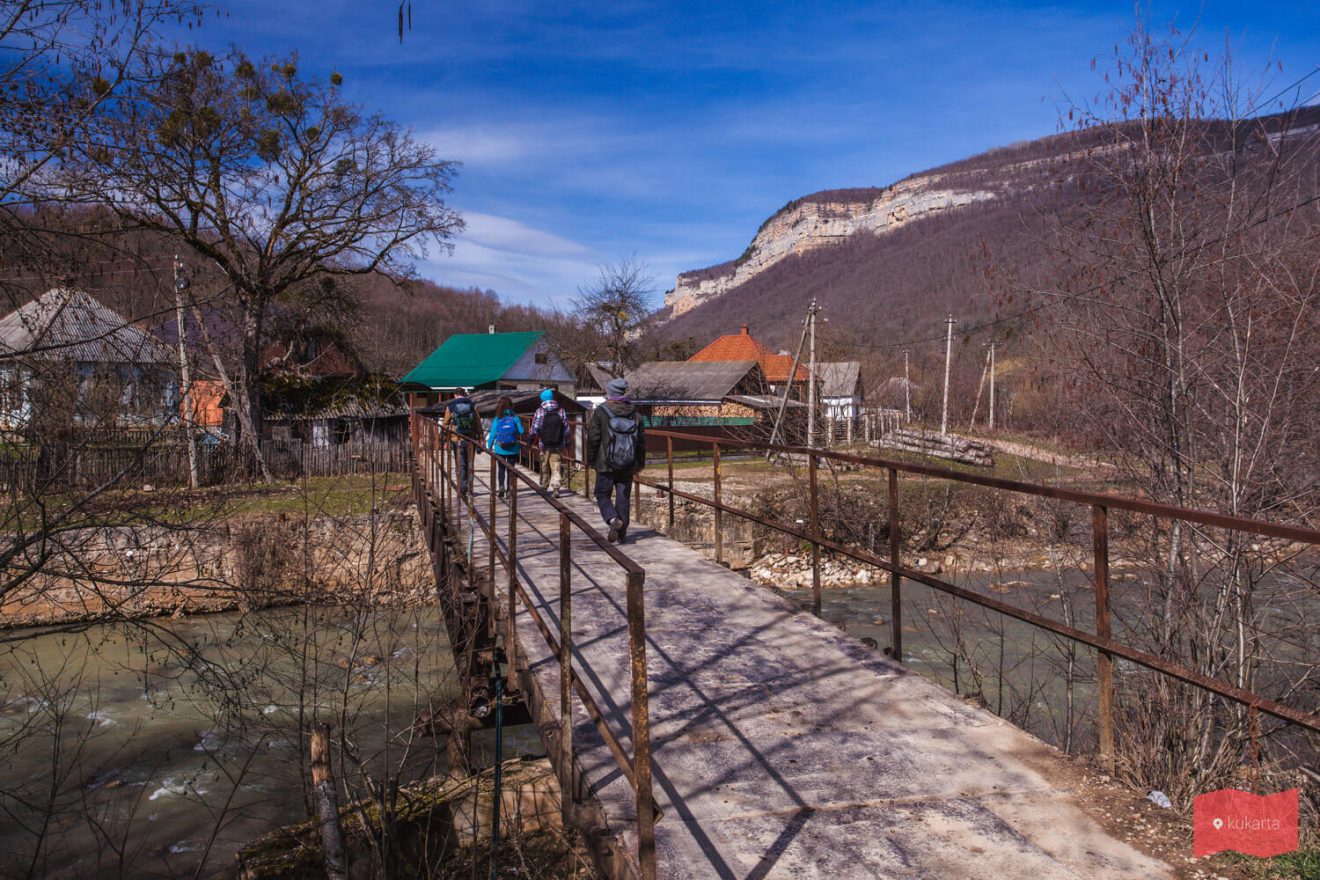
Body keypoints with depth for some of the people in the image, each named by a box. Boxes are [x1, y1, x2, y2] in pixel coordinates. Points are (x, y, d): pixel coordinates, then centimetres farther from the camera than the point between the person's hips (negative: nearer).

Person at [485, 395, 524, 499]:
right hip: (513, 449, 0)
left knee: (501, 468, 15)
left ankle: (501, 486, -3)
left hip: (500, 449, 0)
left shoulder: (497, 419, -7)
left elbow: (492, 434, -6)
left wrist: (489, 447, 4)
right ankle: (509, 490, 10)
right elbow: (521, 432, -7)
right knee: (510, 469, 11)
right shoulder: (515, 418, -8)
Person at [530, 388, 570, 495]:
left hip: (544, 445, 0)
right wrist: (566, 444, 9)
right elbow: (566, 430, 0)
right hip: (558, 446, 0)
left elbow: (534, 429, -5)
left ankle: (544, 486, 27)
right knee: (556, 467, 1)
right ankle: (555, 488, -9)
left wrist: (534, 440, 10)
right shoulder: (561, 411, -1)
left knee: (544, 467, 15)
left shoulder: (539, 411, -5)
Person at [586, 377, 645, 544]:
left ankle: (613, 519, -17)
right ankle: (621, 535, 13)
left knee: (602, 495, 9)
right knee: (623, 497, 10)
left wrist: (591, 459, 5)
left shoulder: (600, 412, -8)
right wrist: (640, 462, 16)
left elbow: (593, 438, -7)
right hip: (628, 465, 3)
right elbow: (641, 439, 7)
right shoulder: (634, 413, 3)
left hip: (606, 464, -3)